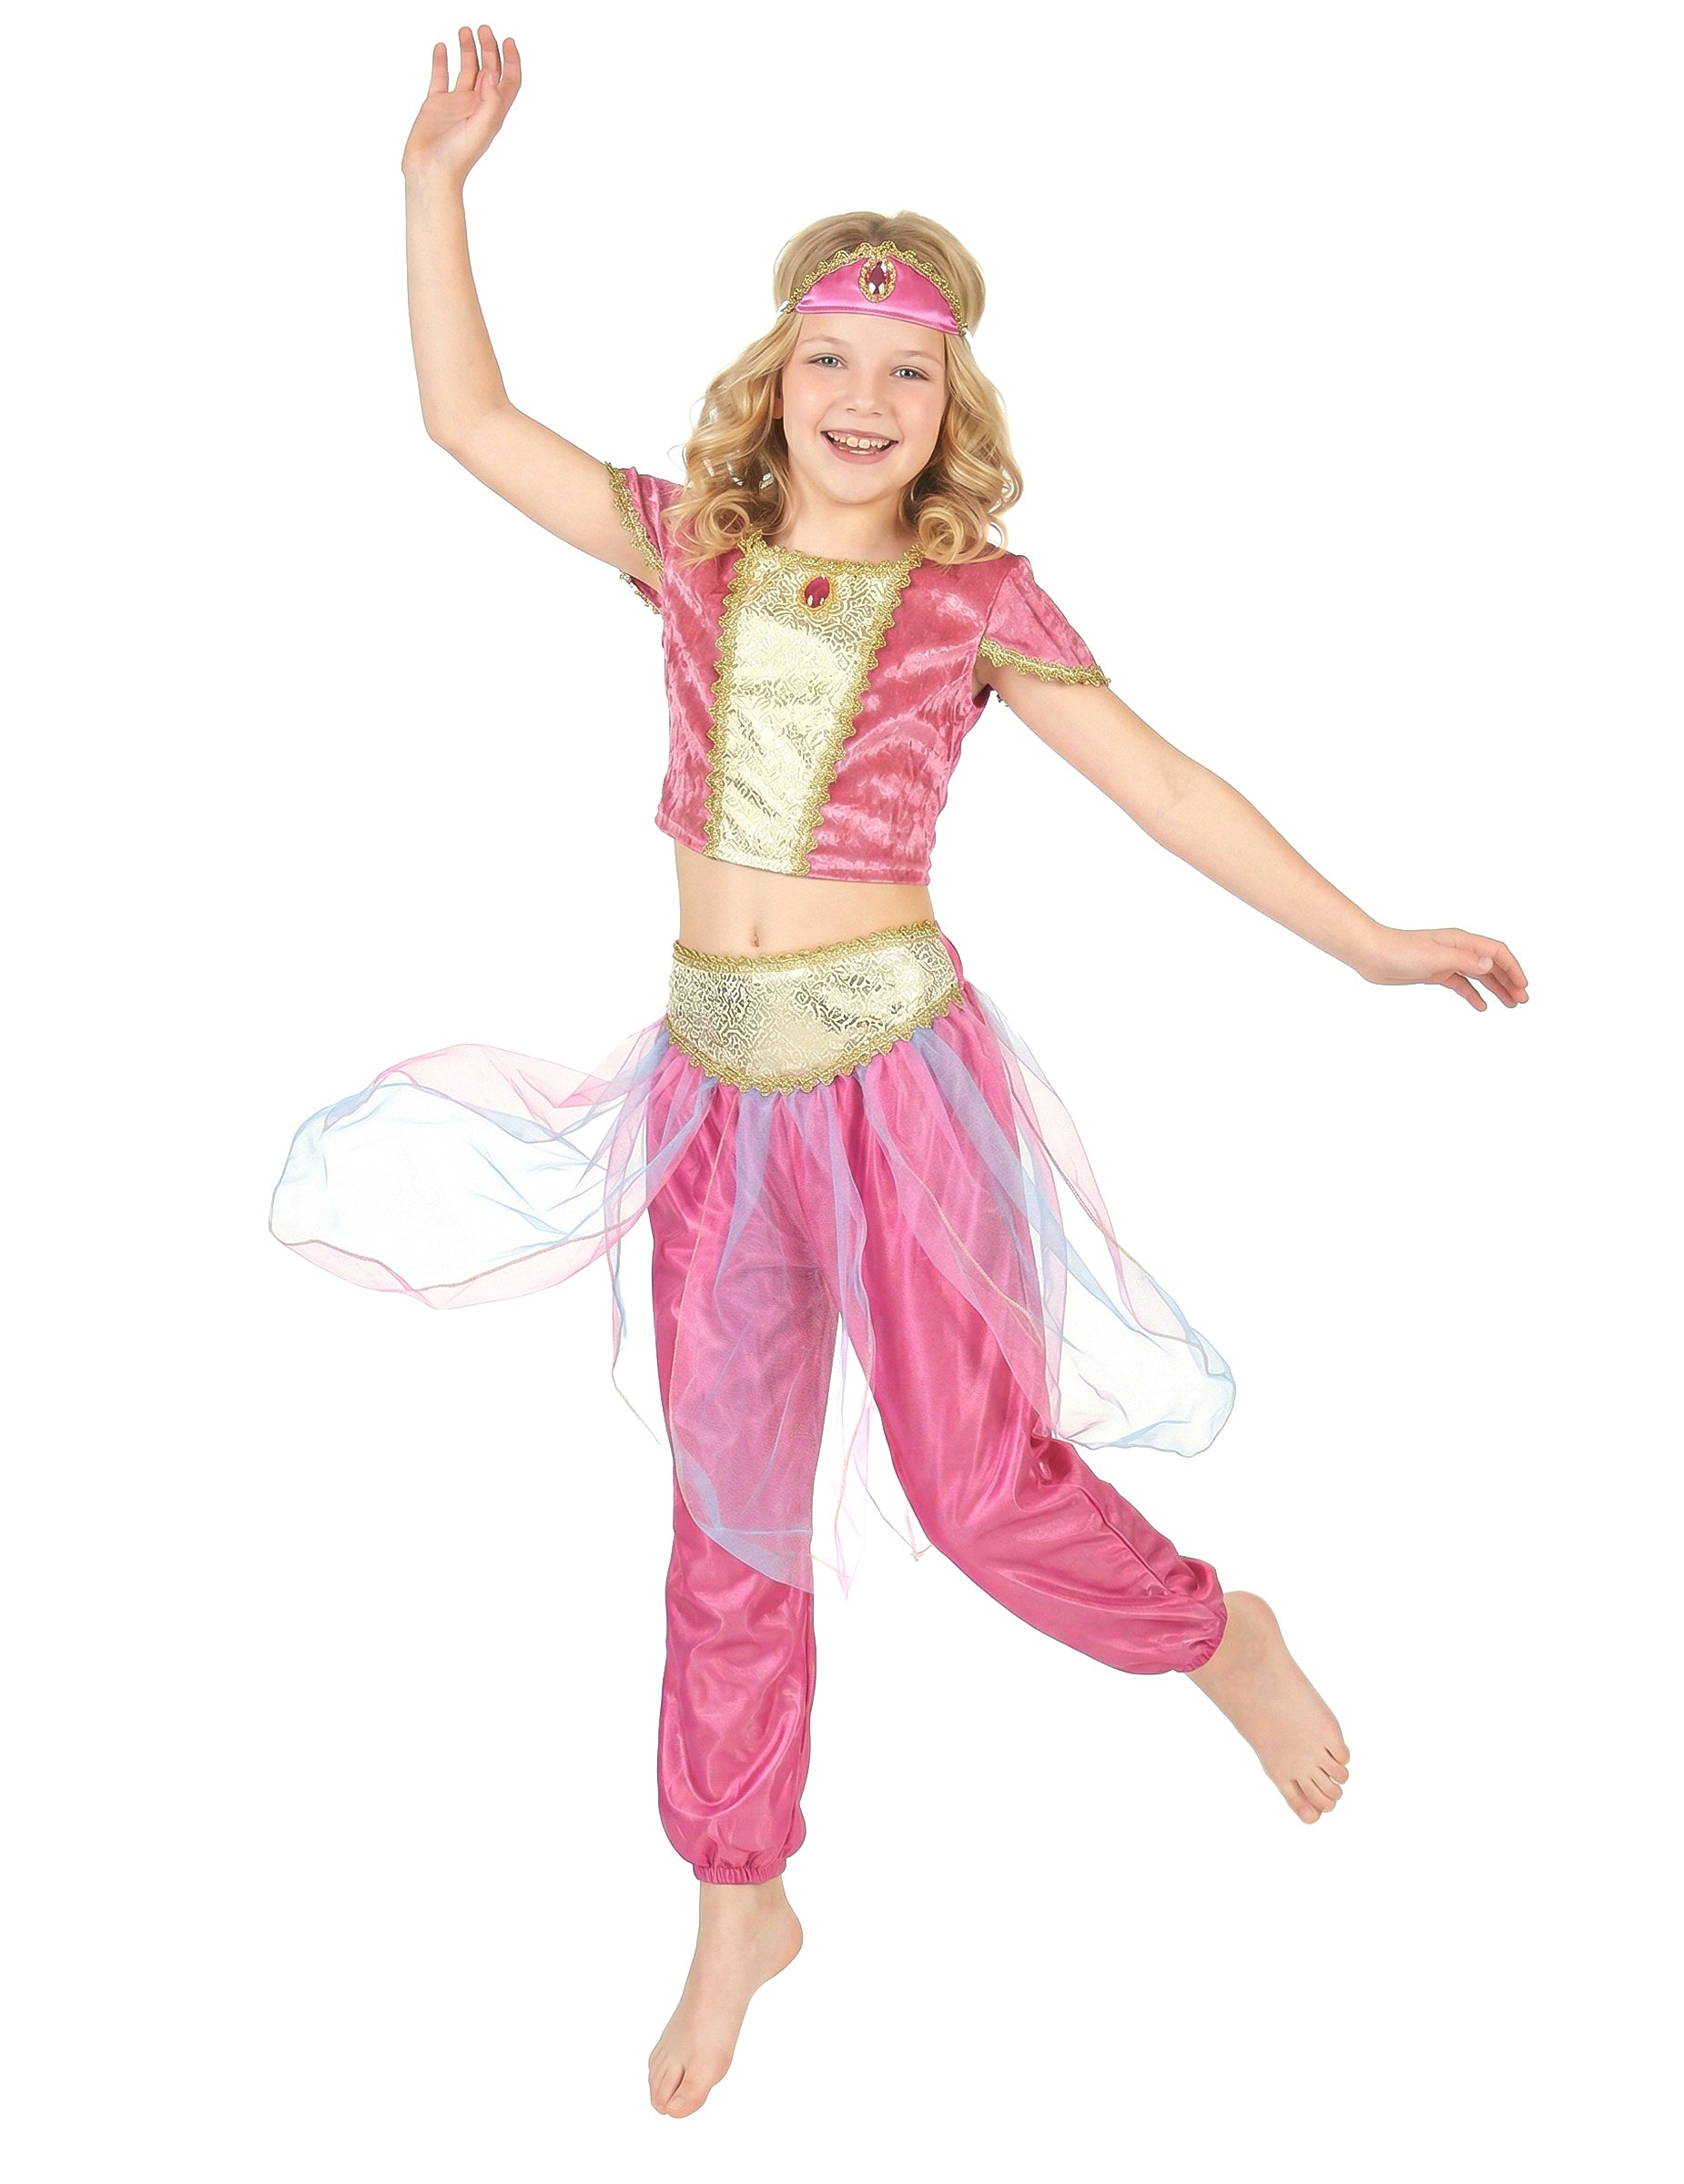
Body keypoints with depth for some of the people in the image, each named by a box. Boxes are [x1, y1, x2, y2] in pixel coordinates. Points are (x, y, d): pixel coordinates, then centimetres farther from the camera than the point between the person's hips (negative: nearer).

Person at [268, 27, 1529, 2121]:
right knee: (729, 1516, 12)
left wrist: (1367, 941, 1)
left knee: (979, 1483, 0)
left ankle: (1228, 1642, 32)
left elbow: (1163, 785, 1)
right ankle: (738, 1905, 29)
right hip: (720, 1082, 3)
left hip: (897, 1066, -3)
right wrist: (438, 185, 3)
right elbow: (468, 417, 9)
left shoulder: (980, 595, -2)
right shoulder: (691, 543, 5)